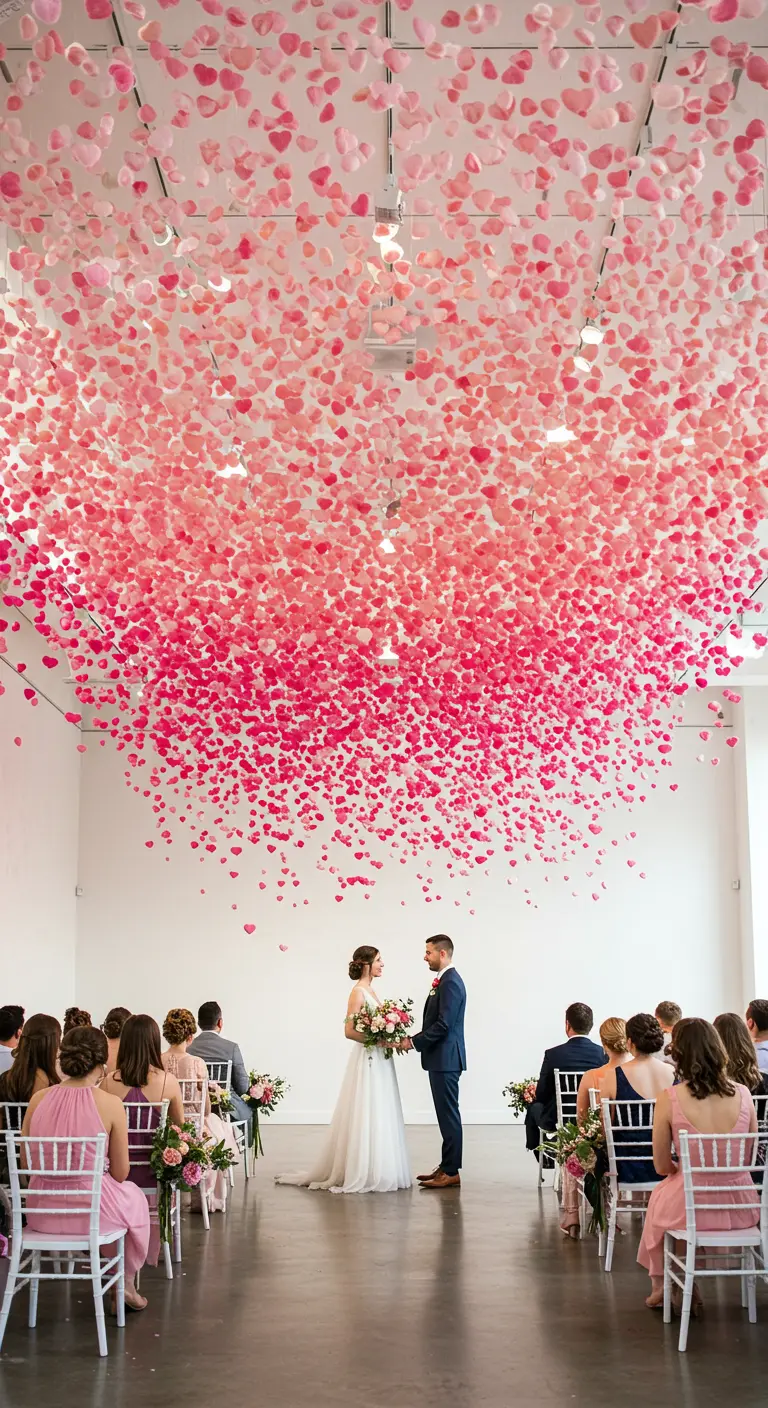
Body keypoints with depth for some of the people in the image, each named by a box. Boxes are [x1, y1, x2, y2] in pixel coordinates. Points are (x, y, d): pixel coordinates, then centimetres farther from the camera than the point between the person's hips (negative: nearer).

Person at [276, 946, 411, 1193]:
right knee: (365, 1116, -5)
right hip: (367, 1061, -9)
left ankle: (373, 1171, 17)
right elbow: (349, 1031, -19)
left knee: (377, 1117, 11)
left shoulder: (370, 991, 14)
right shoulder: (358, 992, -13)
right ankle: (360, 1173, 1)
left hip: (378, 1061, 9)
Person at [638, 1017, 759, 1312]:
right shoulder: (743, 1094, -7)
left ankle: (662, 1287, 46)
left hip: (693, 1209, -3)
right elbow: (748, 1158, 6)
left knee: (660, 1196, 33)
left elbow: (662, 1166, -6)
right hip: (742, 1209, 3)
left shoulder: (668, 1099, -16)